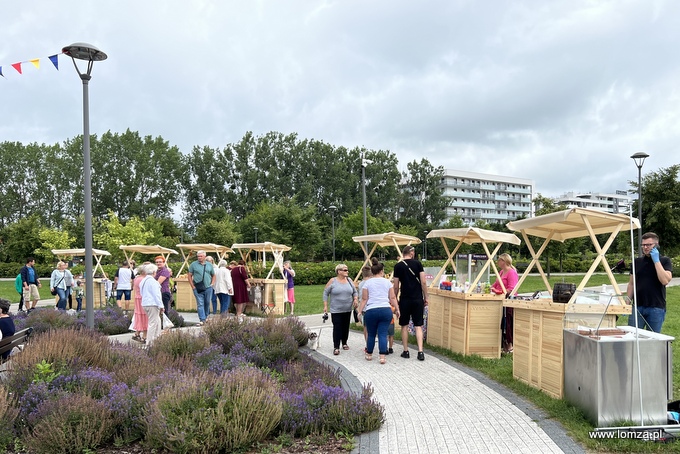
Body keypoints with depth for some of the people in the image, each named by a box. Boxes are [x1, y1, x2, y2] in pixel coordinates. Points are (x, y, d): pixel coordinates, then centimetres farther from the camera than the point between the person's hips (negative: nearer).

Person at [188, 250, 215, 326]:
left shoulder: (209, 265, 9)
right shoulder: (193, 265, 2)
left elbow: (213, 275, 18)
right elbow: (189, 275, 3)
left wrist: (212, 283, 5)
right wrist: (193, 286, -3)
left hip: (208, 288, 3)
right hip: (198, 289, -2)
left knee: (207, 303, 11)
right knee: (200, 304, -6)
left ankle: (206, 317, 27)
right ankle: (202, 320, -7)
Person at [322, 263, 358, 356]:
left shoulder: (349, 280, 6)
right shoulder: (332, 281, -6)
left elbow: (355, 292, 13)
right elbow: (325, 293, -2)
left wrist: (355, 299, -6)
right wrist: (325, 306, -6)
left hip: (348, 310, 4)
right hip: (336, 310, -4)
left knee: (346, 327, 11)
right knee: (337, 328, -7)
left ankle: (344, 343, 29)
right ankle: (336, 347, -1)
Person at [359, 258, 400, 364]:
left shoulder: (367, 283, 5)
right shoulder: (387, 282, 9)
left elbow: (364, 299, 2)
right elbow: (392, 298, 8)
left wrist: (360, 311, 7)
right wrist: (397, 309, 16)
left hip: (371, 311, -1)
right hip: (386, 310, 1)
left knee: (371, 334, 12)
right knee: (383, 334, 1)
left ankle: (369, 354, 25)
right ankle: (382, 357, -6)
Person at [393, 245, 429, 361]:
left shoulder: (398, 266, -1)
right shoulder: (418, 264, -1)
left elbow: (396, 286, -1)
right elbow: (423, 282, -4)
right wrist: (425, 298, 5)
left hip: (405, 299, 0)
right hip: (417, 299, 1)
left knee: (404, 326, 10)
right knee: (418, 326, 4)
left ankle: (406, 351, 14)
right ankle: (420, 352, -3)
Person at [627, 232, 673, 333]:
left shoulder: (665, 261, 0)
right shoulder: (637, 261, 9)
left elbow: (665, 281, -17)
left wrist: (656, 260, -15)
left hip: (656, 308, -3)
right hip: (638, 306, 3)